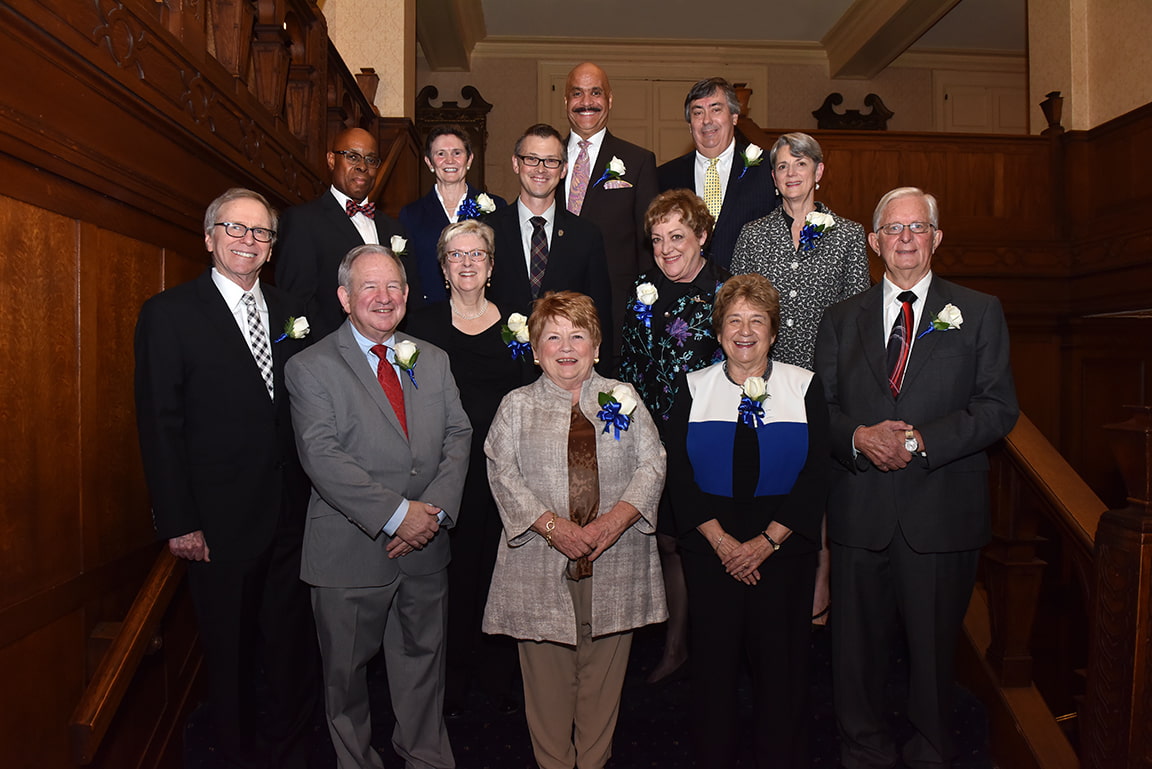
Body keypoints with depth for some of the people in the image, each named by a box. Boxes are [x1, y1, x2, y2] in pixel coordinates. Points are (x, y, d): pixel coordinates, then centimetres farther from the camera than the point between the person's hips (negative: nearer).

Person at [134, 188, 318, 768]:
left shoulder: (289, 311, 8)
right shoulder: (169, 313, -5)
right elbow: (160, 425, -8)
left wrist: (318, 496, 3)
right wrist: (179, 523, -11)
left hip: (293, 517, 4)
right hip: (221, 521, -4)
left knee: (294, 640, 14)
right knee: (231, 649, 13)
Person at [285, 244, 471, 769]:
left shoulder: (433, 360, 8)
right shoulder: (311, 368, -6)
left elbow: (458, 437, 2)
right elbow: (322, 457, -16)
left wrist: (435, 509, -13)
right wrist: (396, 513, -21)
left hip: (424, 548, 4)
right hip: (351, 551, -4)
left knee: (422, 661, 19)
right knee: (347, 671, 14)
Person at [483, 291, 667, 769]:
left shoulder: (622, 398, 9)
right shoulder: (517, 406, 6)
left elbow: (652, 465, 2)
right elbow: (503, 474, -3)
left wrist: (613, 520, -13)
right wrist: (553, 525, -16)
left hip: (614, 562, 1)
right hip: (542, 565, -1)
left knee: (603, 673, 11)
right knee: (548, 673, 7)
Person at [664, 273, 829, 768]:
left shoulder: (804, 387, 3)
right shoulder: (694, 388, 4)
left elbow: (815, 476, -3)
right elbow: (679, 475, -2)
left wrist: (766, 542, -11)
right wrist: (722, 541, -11)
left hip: (783, 549, 0)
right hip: (710, 551, 1)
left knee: (780, 658, 6)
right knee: (715, 658, 8)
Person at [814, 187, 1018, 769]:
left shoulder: (979, 313, 5)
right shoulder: (841, 319, 11)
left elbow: (998, 408, -3)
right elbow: (821, 408, 6)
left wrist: (922, 440, -16)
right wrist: (859, 437, -14)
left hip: (941, 511, -1)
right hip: (859, 511, 2)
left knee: (934, 645, 11)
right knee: (857, 644, 11)